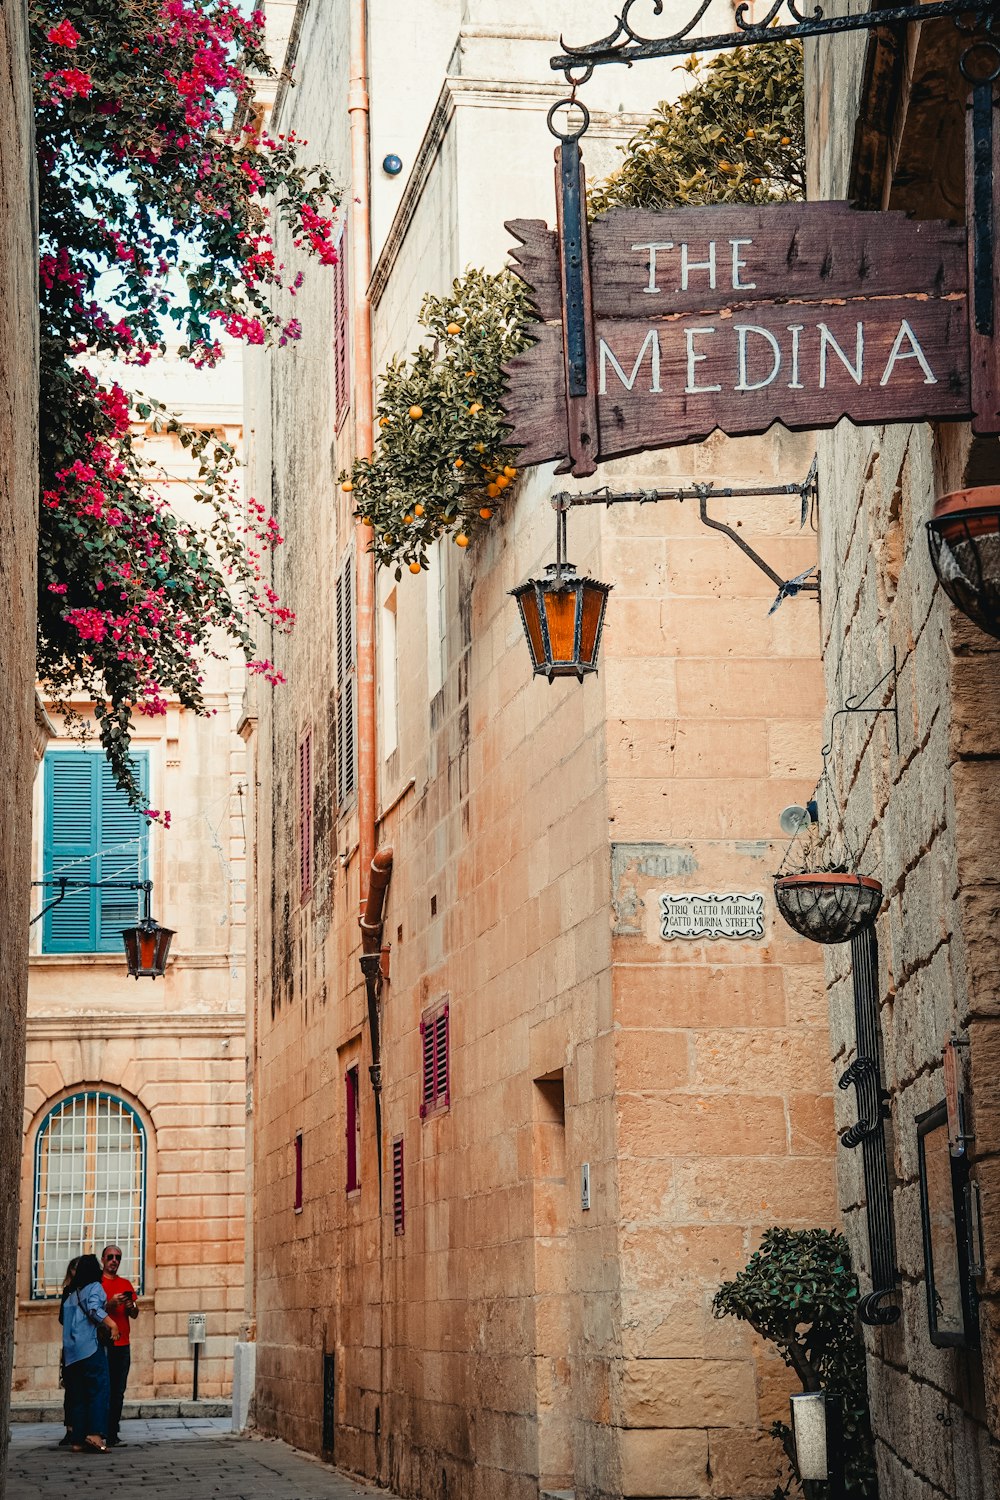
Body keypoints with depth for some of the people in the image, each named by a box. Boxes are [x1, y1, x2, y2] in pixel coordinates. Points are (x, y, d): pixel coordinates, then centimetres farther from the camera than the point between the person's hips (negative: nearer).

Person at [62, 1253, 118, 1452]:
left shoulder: (71, 1294, 20)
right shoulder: (95, 1287, 1)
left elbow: (64, 1319, 17)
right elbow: (94, 1308, -16)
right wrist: (112, 1323, -19)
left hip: (71, 1352, 7)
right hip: (90, 1346, -7)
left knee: (77, 1396, 7)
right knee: (99, 1390, -10)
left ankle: (78, 1440, 3)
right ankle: (95, 1434, -23)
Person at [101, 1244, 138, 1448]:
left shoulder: (126, 1285, 17)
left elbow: (134, 1316, 16)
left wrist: (131, 1307, -5)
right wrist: (111, 1304, -19)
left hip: (122, 1344, 5)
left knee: (118, 1391, 2)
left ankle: (112, 1434, 3)